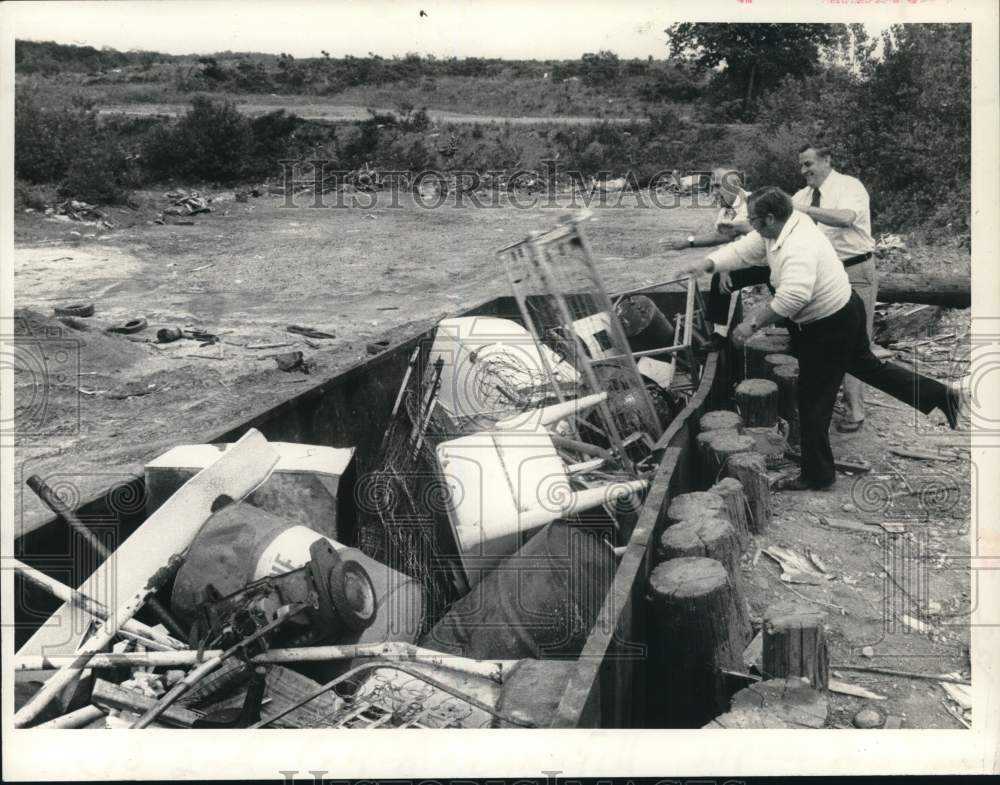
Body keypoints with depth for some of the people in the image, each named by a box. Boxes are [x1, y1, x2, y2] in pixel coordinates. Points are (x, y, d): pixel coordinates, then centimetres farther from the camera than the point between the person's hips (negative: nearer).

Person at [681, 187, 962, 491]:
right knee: (868, 366, 26)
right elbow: (743, 249, 3)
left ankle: (816, 475, 14)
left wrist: (752, 324, -42)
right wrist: (707, 264, -9)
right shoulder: (778, 231, -3)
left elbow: (792, 297, -45)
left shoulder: (798, 247, -33)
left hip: (830, 326, -10)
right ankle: (941, 395, 37)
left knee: (813, 401, 1)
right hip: (843, 310, 10)